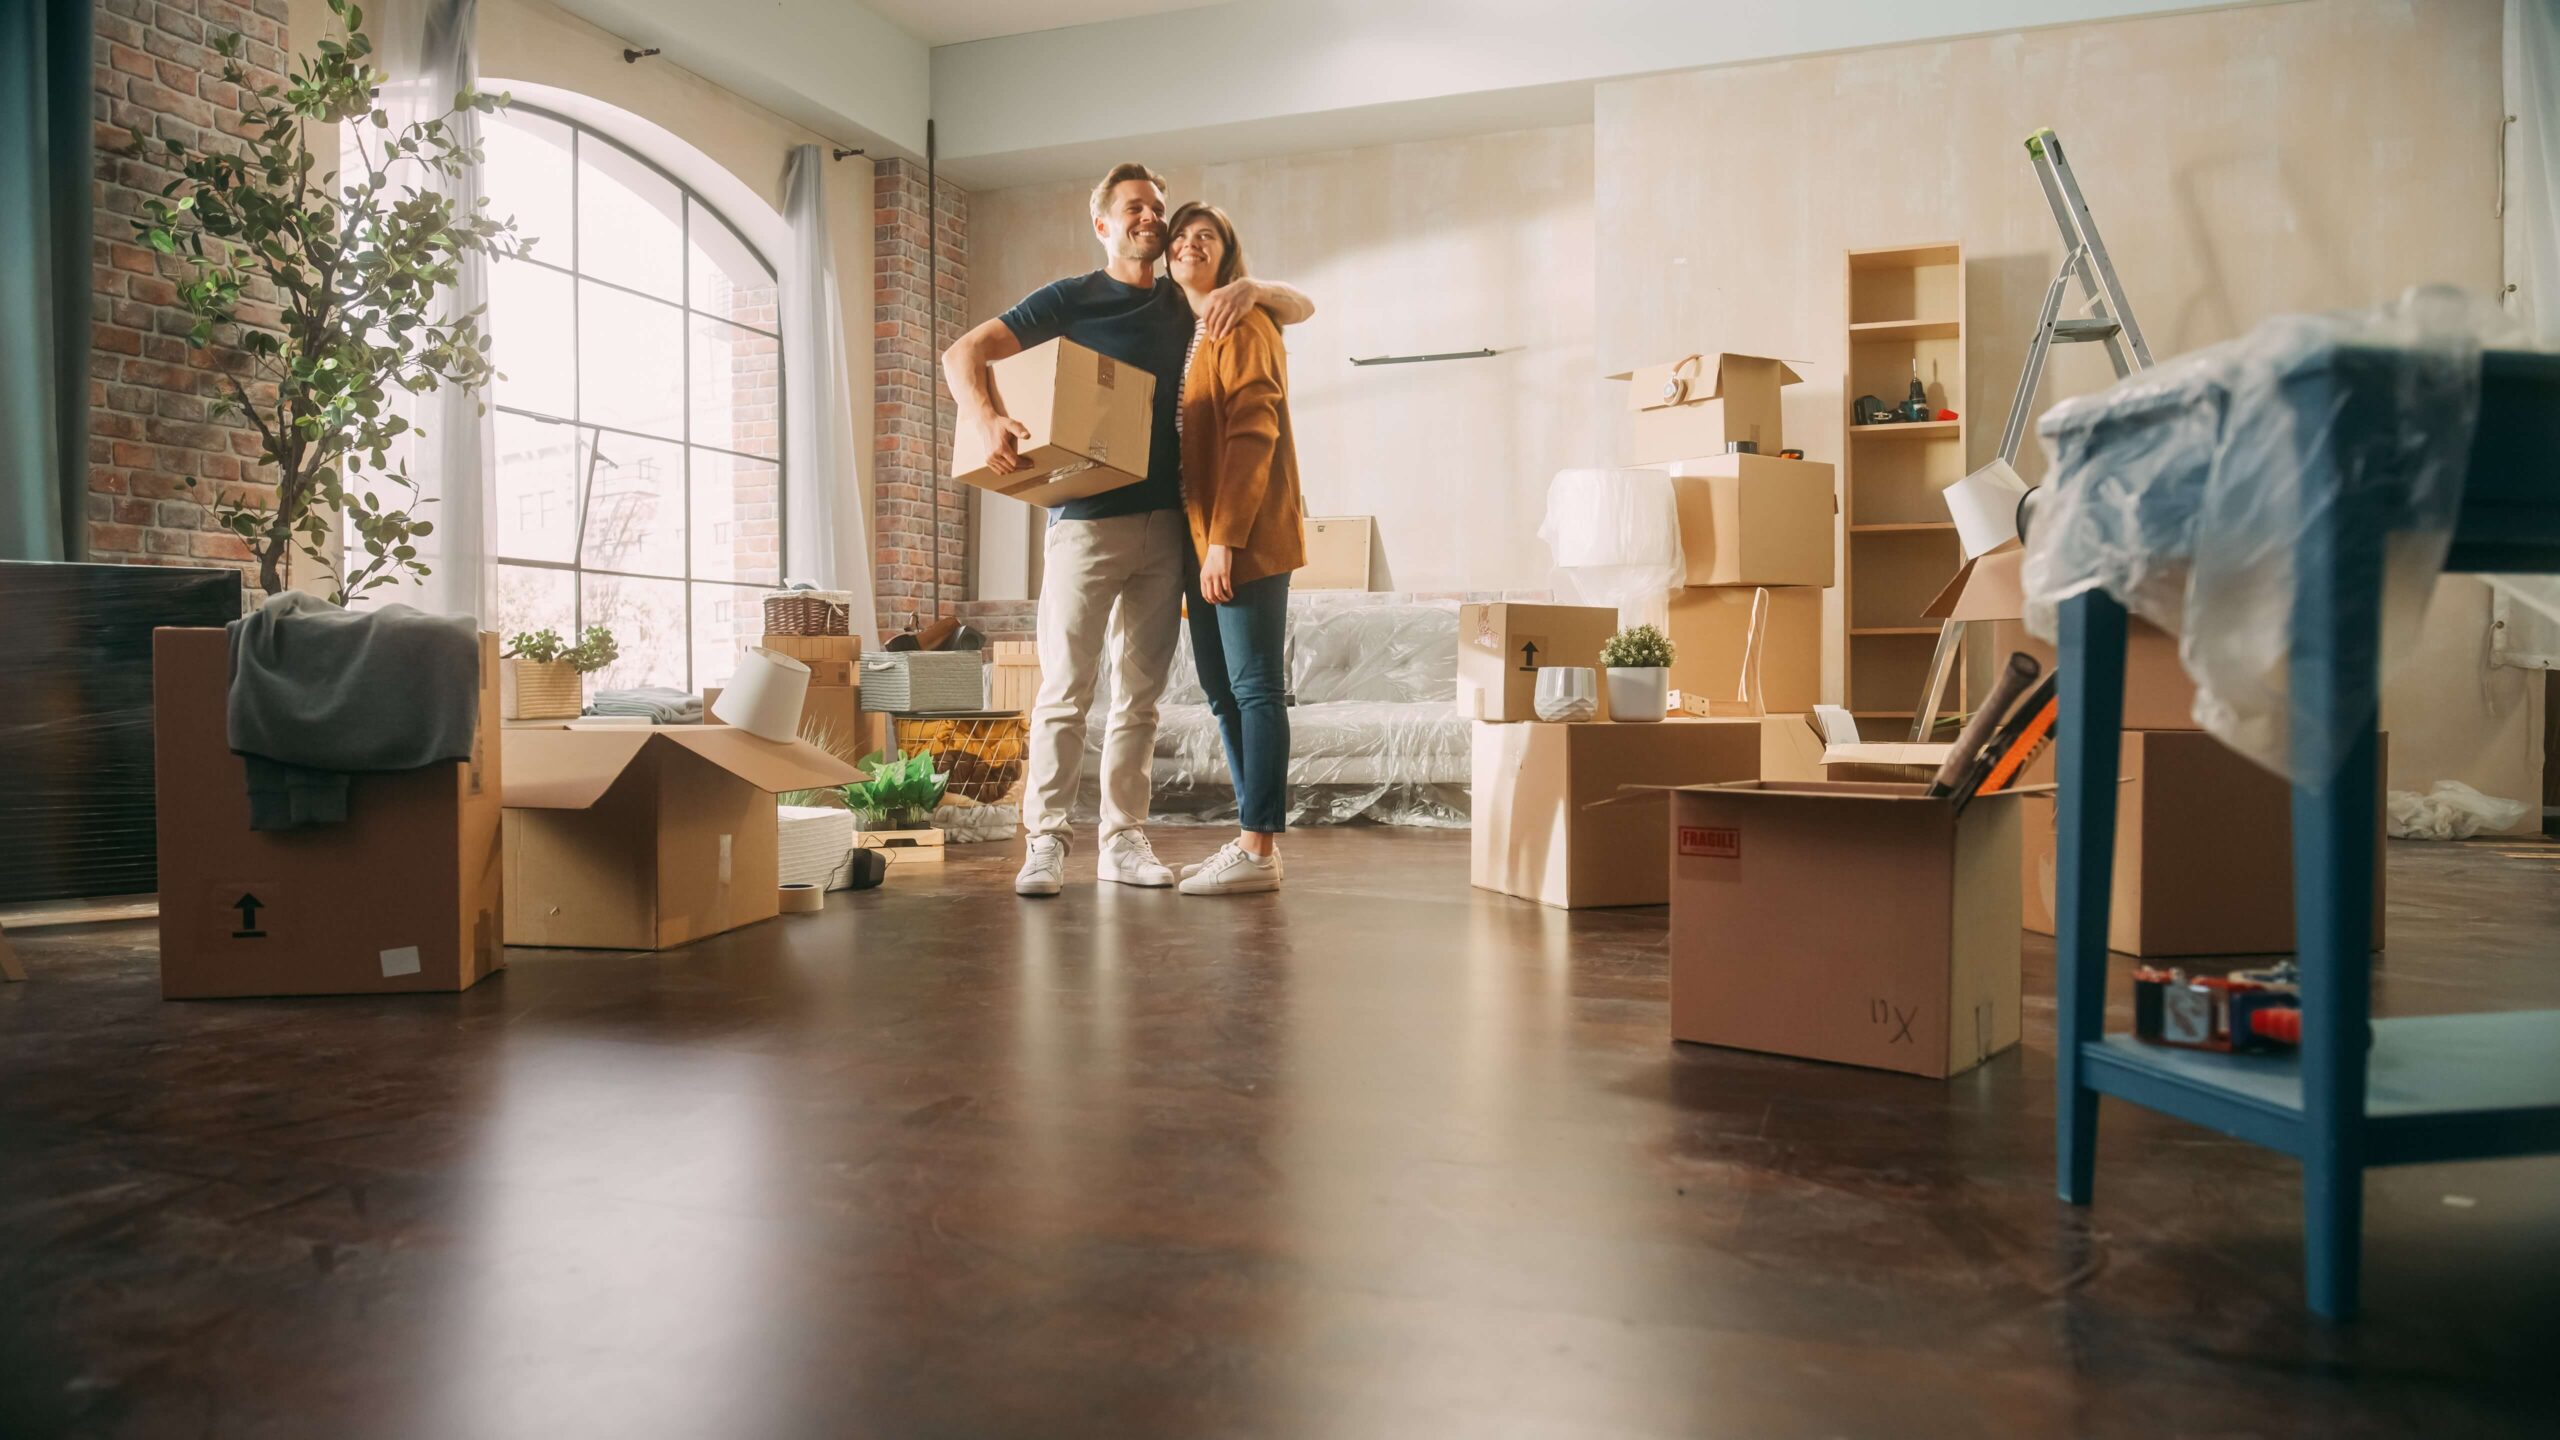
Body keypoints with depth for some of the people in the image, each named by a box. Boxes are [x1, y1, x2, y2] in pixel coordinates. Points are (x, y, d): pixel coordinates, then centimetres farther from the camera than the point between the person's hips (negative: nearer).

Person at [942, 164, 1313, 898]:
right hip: (1086, 518, -4)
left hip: (1164, 521, 4)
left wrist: (1251, 289, -5)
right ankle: (1046, 841, -1)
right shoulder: (1069, 300, 2)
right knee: (1066, 688, -6)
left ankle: (1123, 839, 13)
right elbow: (962, 354, -3)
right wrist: (987, 419, -24)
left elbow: (1300, 308, 17)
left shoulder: (1186, 305, 14)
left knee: (1140, 692, 6)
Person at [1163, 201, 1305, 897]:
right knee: (1221, 690, 11)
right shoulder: (1181, 332, 20)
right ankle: (1252, 837, 19)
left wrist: (1226, 538, -22)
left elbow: (1252, 436, -16)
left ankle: (1259, 851, -4)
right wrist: (1200, 540, 11)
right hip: (1203, 538, 10)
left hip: (1245, 539, -9)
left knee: (1256, 689, -7)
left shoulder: (1242, 326, -7)